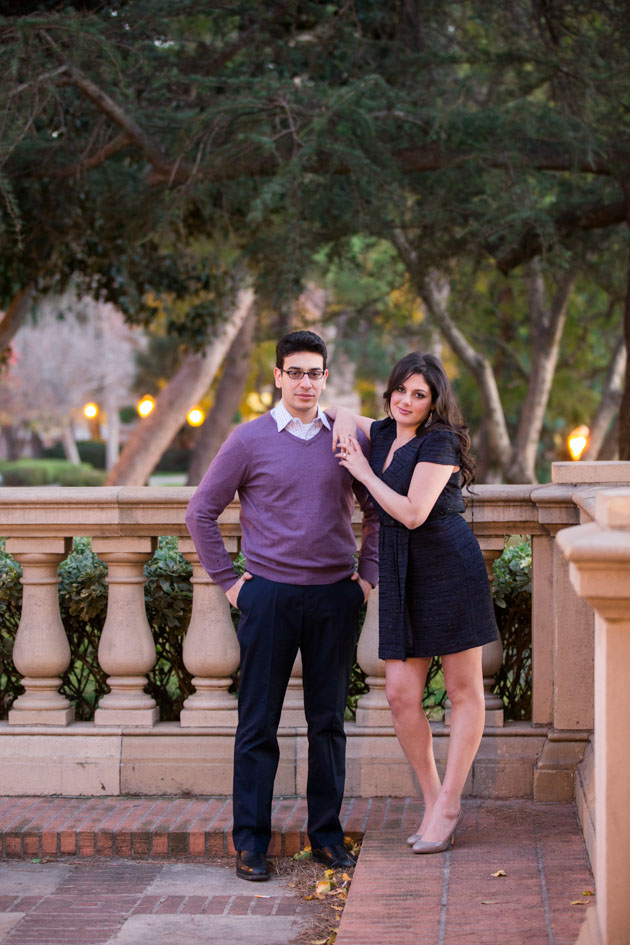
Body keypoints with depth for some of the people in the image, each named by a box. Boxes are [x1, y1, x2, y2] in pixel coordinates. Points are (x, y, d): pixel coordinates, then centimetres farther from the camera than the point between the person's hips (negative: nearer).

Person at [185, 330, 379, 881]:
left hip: (335, 595, 3)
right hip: (270, 594, -2)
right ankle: (251, 841, 7)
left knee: (329, 720, 8)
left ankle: (327, 835, 17)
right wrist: (228, 581, 0)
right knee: (259, 722, 0)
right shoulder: (250, 441, -1)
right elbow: (202, 512, 4)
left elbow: (379, 510, 19)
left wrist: (369, 575, 9)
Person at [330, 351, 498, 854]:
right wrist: (343, 419, 6)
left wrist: (364, 472, -10)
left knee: (464, 690, 2)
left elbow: (413, 513, -20)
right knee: (401, 693, 2)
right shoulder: (384, 433, 11)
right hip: (401, 577, 8)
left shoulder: (438, 443, -12)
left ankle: (447, 805, 6)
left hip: (450, 568, -8)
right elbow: (342, 412, 30)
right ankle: (434, 802, 13)